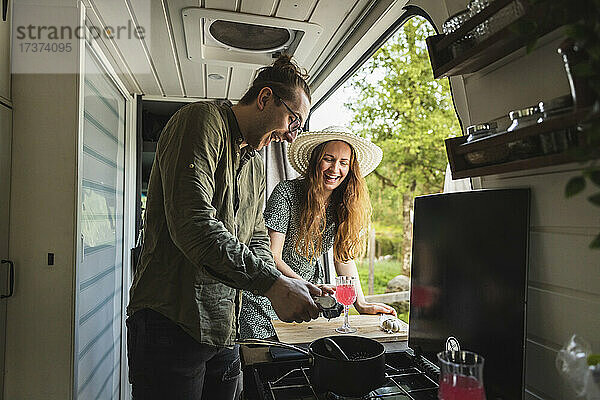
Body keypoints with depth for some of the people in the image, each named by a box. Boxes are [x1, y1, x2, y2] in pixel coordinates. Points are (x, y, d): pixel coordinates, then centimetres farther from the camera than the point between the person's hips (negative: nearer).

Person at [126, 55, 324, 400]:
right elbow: (193, 225, -24)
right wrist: (272, 284, -24)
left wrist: (283, 287, -4)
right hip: (172, 323, -8)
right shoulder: (203, 120, -10)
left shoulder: (256, 167, 18)